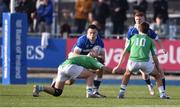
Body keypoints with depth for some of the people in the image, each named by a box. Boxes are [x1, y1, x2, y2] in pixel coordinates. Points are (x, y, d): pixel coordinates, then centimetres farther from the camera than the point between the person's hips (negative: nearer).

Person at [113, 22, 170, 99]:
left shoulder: (133, 38, 24)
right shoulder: (150, 40, 19)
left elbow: (124, 52, 20)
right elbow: (154, 56, 15)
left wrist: (118, 65, 22)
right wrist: (158, 69, 23)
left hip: (132, 61, 2)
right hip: (145, 62, -2)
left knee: (127, 74, 34)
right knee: (157, 75, 22)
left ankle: (121, 93, 25)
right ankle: (162, 94, 8)